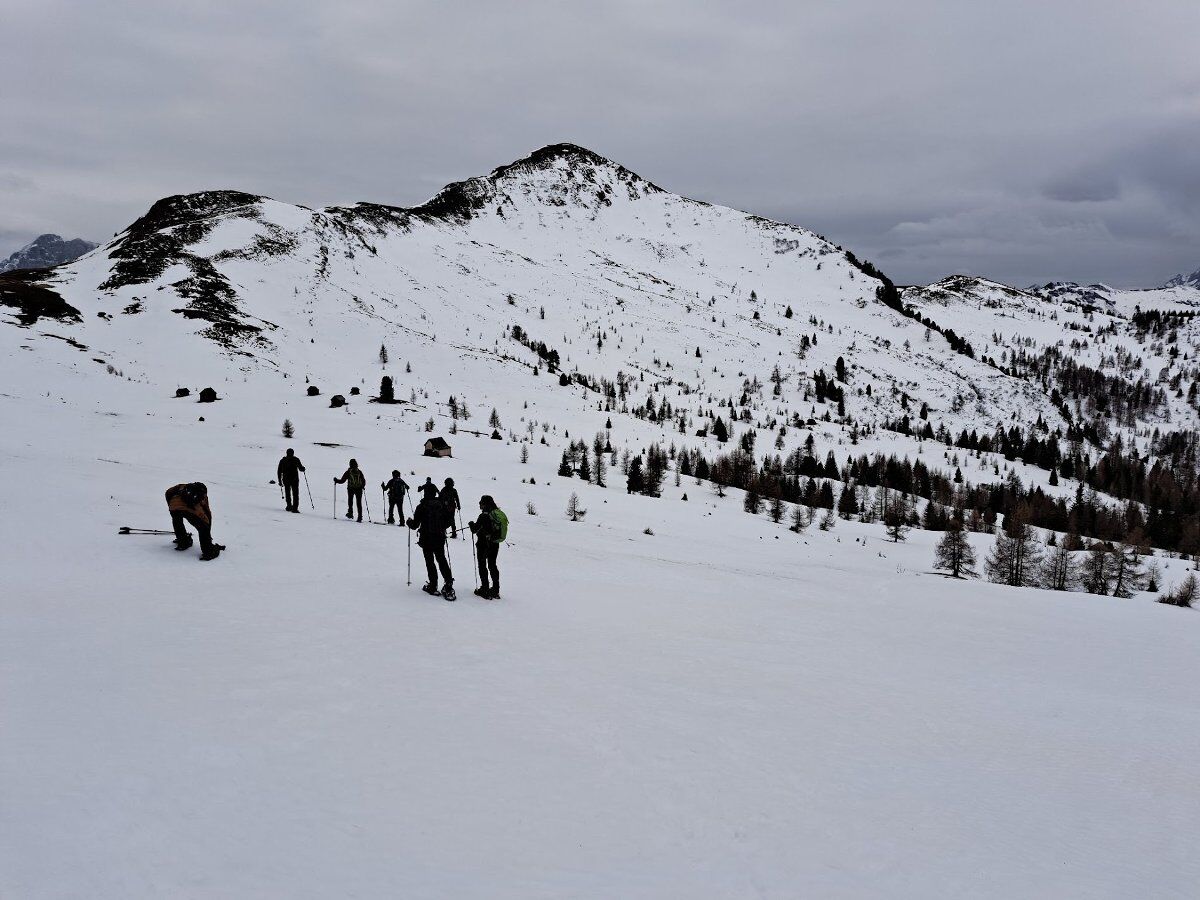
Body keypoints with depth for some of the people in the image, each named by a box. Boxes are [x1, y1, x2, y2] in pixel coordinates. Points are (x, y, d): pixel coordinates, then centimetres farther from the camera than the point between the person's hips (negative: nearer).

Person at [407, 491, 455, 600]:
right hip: (440, 538, 3)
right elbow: (448, 522, 4)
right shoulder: (442, 505, -2)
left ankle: (433, 585, 7)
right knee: (442, 560, 10)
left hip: (427, 539, -3)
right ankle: (449, 585, 2)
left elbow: (415, 525, -8)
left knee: (430, 561, 7)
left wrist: (409, 521, 14)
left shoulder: (421, 507, -12)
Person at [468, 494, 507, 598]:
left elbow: (474, 529, -17)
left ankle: (485, 590, 7)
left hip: (483, 544, -7)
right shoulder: (499, 513, -2)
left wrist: (471, 524, 5)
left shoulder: (484, 516, -23)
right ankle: (495, 590, 22)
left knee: (482, 565, 7)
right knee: (492, 565, 18)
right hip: (495, 544, 7)